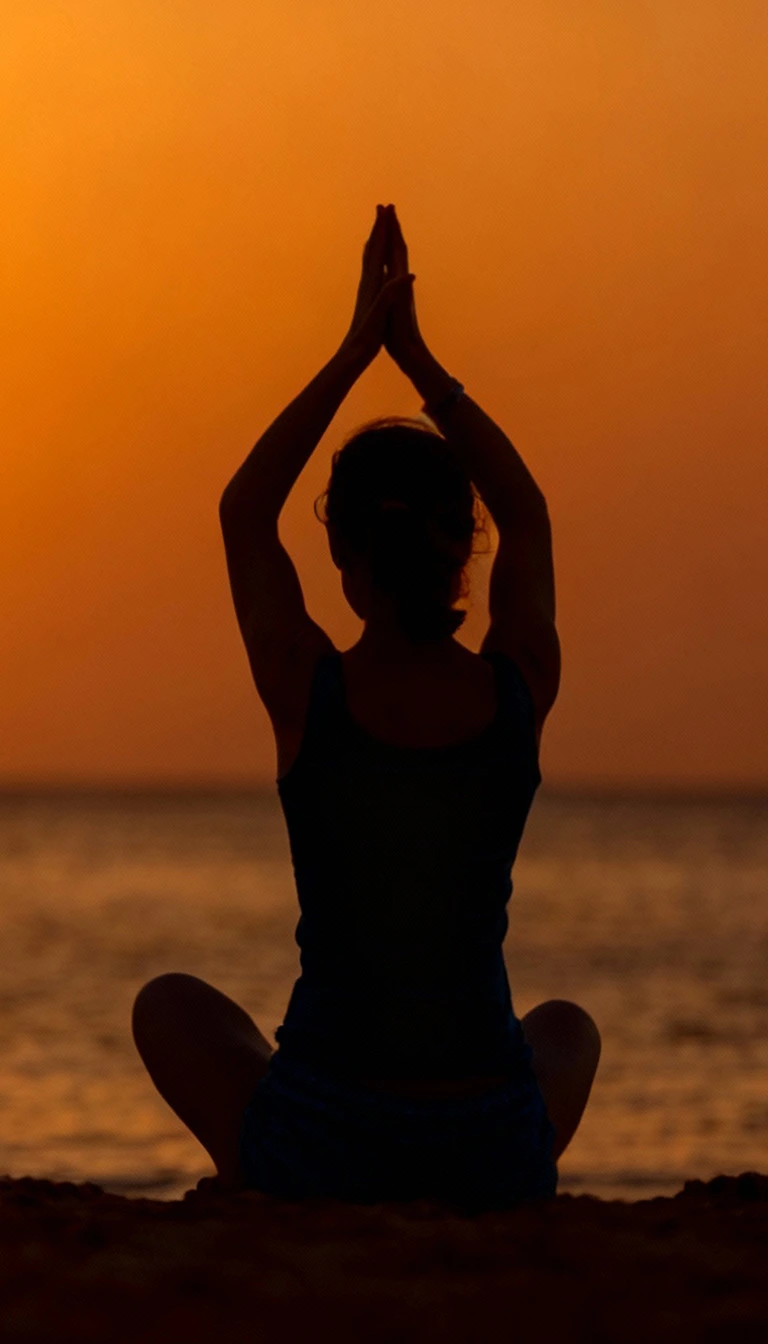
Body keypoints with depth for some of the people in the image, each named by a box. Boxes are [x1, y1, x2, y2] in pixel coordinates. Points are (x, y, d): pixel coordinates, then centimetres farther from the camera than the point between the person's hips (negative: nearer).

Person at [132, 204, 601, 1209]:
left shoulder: (308, 694, -11)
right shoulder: (522, 691, -6)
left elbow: (244, 515, 8)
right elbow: (527, 514, 15)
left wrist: (356, 349, 7)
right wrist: (413, 352, 13)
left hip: (319, 1150, -1)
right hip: (493, 1156, 1)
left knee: (169, 1005, 32)